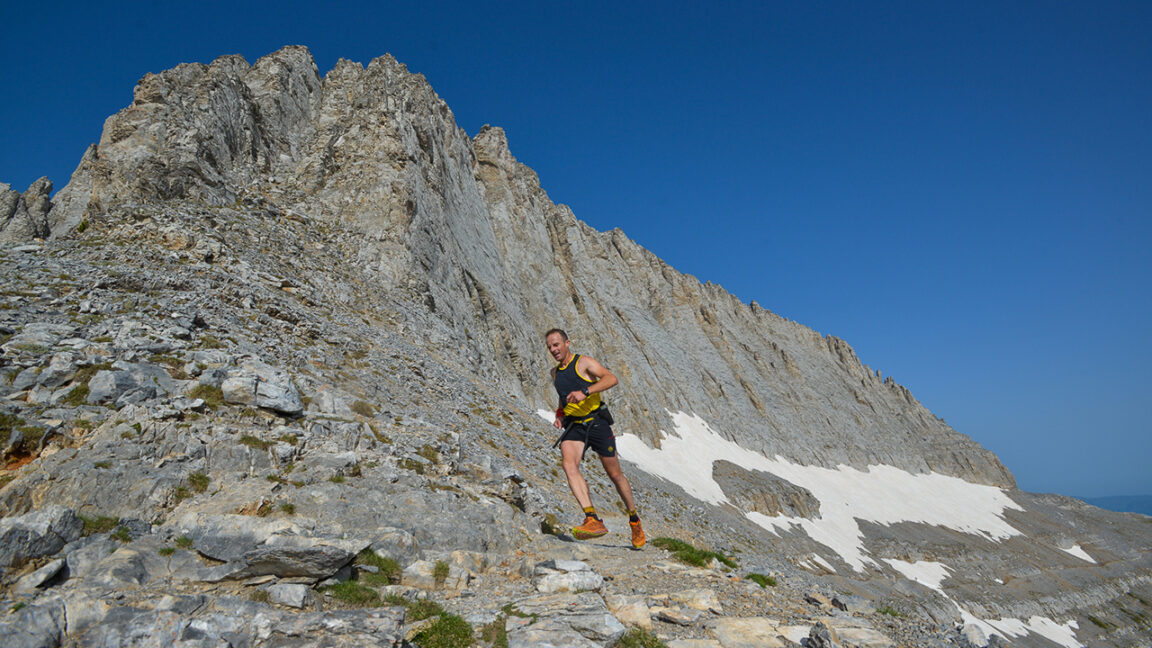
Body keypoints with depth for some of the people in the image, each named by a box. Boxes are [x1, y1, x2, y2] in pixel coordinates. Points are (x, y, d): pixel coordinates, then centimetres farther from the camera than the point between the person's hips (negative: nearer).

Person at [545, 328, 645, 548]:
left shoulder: (584, 362, -5)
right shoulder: (555, 373, 14)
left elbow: (612, 379, -20)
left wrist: (585, 392, -33)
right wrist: (560, 414, 11)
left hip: (596, 422, -4)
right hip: (573, 426, 4)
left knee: (615, 475, 4)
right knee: (569, 464, -25)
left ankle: (634, 521, 25)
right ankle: (593, 520, -32)